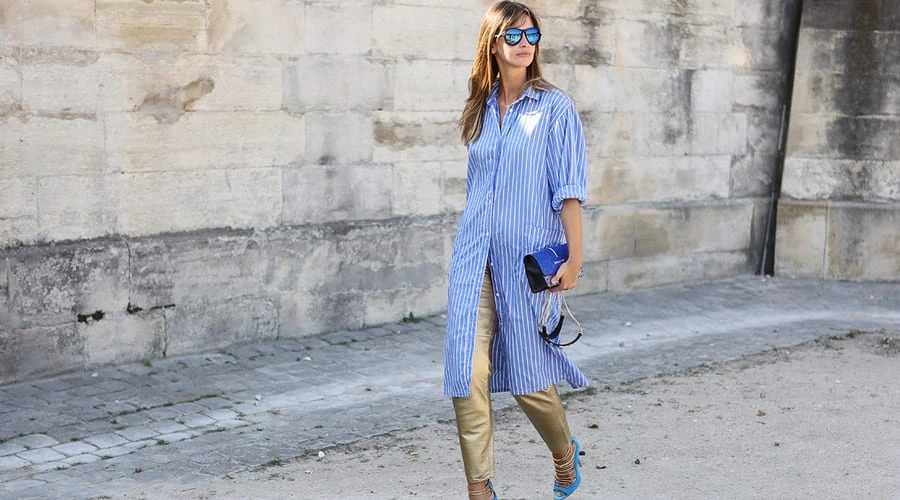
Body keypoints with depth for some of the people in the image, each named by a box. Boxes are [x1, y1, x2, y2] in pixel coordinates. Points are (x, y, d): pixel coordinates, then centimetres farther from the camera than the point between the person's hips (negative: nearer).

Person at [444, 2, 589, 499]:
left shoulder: (555, 108, -3)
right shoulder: (480, 111, 12)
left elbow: (569, 191, -7)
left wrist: (574, 259, -12)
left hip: (528, 258, -4)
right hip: (475, 258, 4)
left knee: (528, 375, 4)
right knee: (468, 373, -4)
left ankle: (564, 453, 32)